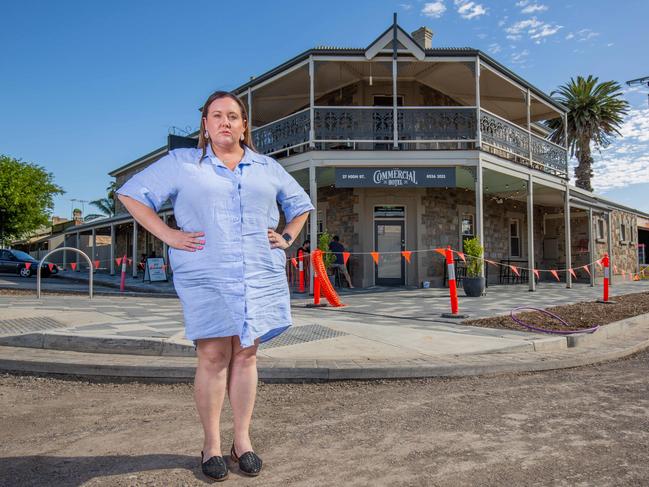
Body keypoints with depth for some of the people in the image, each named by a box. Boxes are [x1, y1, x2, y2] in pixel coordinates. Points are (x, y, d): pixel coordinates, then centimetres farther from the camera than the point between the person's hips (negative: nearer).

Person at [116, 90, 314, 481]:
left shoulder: (267, 167, 16)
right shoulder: (182, 163, 8)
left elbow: (300, 204, 26)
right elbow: (132, 193, 7)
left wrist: (287, 237, 10)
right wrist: (168, 235, -3)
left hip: (259, 274, 3)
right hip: (205, 276, -2)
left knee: (246, 354, 6)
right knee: (213, 356, -3)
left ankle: (243, 439, 18)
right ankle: (212, 443, 13)